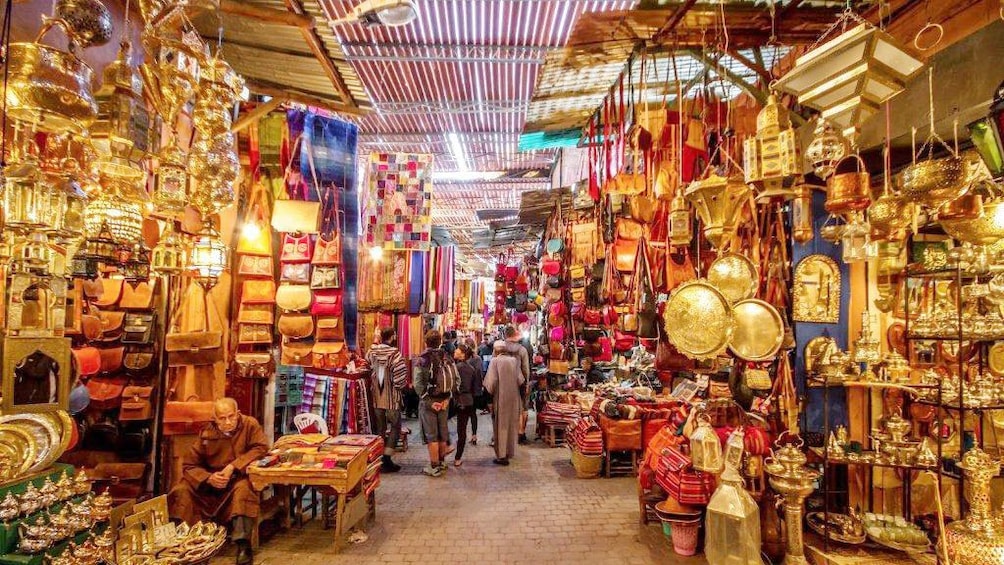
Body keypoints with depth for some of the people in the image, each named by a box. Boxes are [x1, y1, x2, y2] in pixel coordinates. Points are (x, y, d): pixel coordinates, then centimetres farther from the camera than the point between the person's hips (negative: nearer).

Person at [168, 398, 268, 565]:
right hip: (210, 482, 4)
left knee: (243, 488, -35)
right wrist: (209, 478, -23)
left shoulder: (250, 424, -12)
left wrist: (233, 467, -27)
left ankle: (243, 544, -34)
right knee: (182, 491, -17)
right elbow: (189, 465, -3)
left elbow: (261, 447, -20)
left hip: (239, 479, -4)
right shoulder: (207, 433, -6)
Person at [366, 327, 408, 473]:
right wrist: (399, 386, -3)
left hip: (376, 398, 6)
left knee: (380, 428, 16)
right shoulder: (394, 354, -17)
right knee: (395, 427, 7)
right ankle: (387, 460, 3)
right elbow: (401, 375, -21)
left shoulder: (372, 351, -1)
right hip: (391, 398, -6)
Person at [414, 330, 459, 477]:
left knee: (431, 435, 4)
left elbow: (418, 384, -20)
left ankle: (434, 467, 10)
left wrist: (429, 402, -15)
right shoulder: (448, 358, 2)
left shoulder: (422, 359, -11)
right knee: (443, 432, 17)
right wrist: (448, 398, -4)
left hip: (428, 401, -4)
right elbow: (457, 380, -3)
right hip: (444, 401, 5)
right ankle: (441, 463, 30)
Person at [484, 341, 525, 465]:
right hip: (513, 398, 4)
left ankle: (502, 456, 8)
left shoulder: (495, 361, -11)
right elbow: (520, 380, -1)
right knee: (511, 425, 16)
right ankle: (509, 452, 27)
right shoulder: (514, 360, 0)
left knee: (501, 426, 5)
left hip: (500, 398, -4)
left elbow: (491, 381, -15)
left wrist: (489, 395, -4)